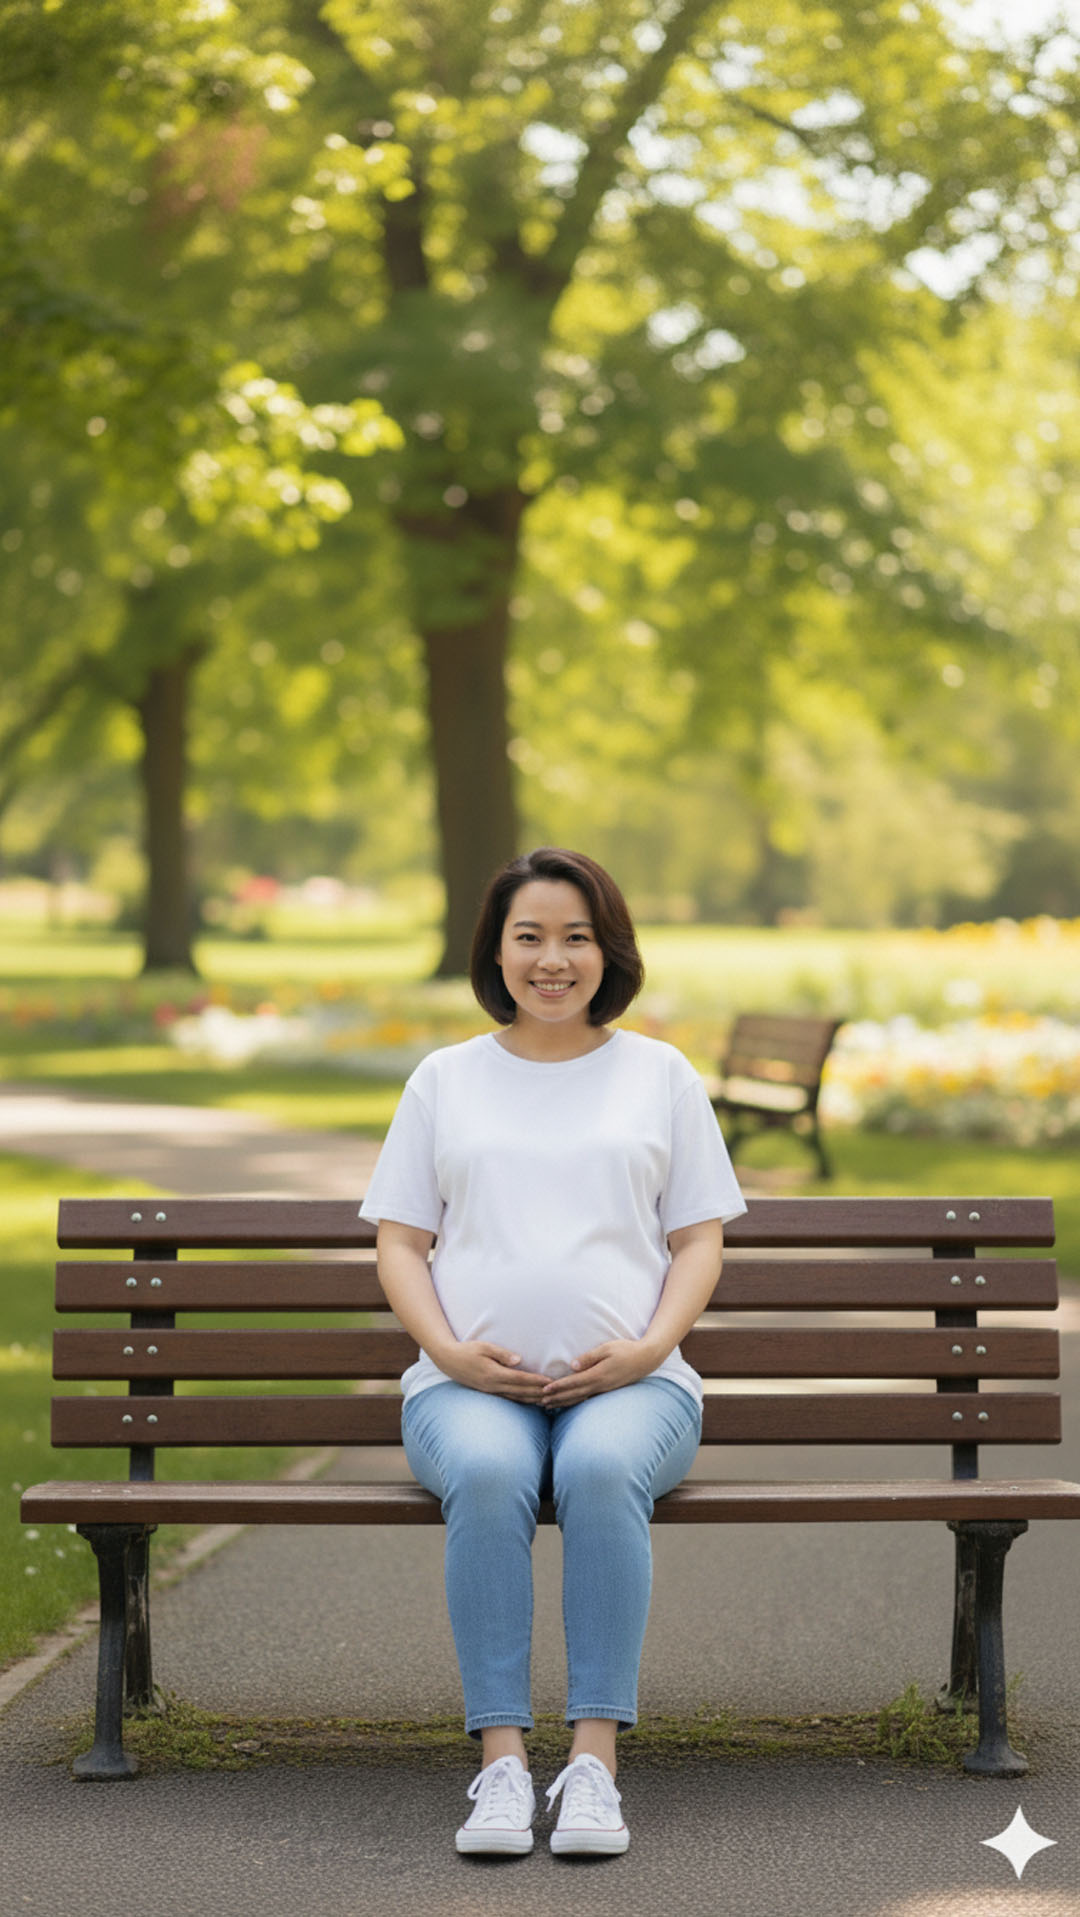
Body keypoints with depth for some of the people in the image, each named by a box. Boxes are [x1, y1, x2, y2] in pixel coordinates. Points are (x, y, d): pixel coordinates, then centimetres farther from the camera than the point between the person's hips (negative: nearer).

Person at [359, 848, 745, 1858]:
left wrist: (649, 1347, -7)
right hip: (471, 1385, 1)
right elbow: (400, 1242, 13)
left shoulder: (660, 1073, 16)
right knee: (488, 1475, -35)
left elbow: (699, 1240, 12)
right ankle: (501, 1761, -34)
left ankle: (594, 1757, -34)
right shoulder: (444, 1078, 18)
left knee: (602, 1470, -36)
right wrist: (447, 1348, -6)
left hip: (628, 1385, 0)